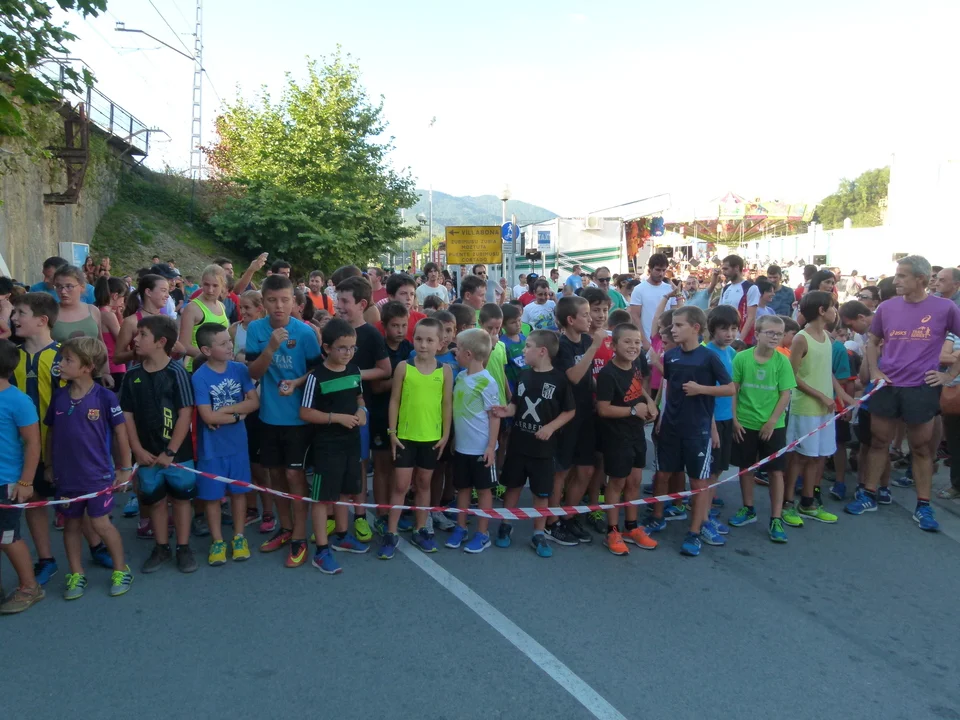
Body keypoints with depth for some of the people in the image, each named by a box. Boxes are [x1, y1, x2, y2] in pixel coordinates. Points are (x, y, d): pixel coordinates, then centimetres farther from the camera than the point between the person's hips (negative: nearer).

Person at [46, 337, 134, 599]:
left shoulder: (104, 397, -14)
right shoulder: (59, 396, -1)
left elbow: (120, 433, -6)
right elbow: (51, 433, 9)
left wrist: (125, 468, -2)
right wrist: (50, 466, 12)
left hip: (97, 474, -5)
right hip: (67, 475, 5)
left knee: (100, 523, 1)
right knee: (72, 524, 15)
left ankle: (121, 570, 20)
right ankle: (76, 575, 30)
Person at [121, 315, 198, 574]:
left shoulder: (176, 372, -11)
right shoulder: (132, 375, 1)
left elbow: (185, 413, -12)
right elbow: (127, 415, 4)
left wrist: (170, 452, -14)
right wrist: (137, 449, -5)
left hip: (177, 452, -4)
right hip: (147, 454, 4)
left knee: (181, 497, 9)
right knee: (154, 500, 14)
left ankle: (183, 548, 21)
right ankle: (161, 548, 28)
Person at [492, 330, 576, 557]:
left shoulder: (560, 379, -11)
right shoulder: (524, 374, 3)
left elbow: (570, 411, -6)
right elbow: (516, 404, 10)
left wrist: (550, 427, -18)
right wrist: (506, 411, -11)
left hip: (543, 446, -4)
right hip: (517, 442, 4)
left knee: (542, 492, 7)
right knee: (513, 485, 15)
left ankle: (539, 535, 20)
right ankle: (505, 525, 32)